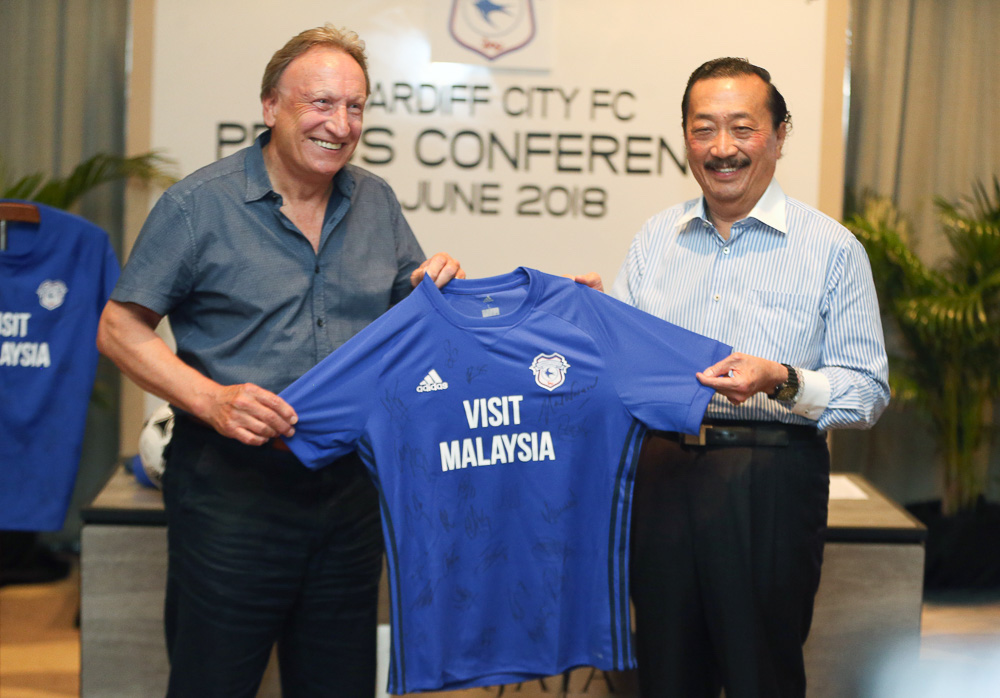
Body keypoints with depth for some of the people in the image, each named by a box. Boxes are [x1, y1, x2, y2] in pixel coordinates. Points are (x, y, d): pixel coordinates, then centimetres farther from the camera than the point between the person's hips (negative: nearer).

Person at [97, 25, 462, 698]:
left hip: (350, 489, 5)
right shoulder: (200, 203, -6)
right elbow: (120, 328, -6)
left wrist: (443, 286, -6)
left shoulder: (378, 202, 8)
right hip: (232, 487, -4)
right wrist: (212, 400, -20)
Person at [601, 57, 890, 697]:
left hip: (771, 483, -4)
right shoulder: (656, 237, 10)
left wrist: (783, 381, -23)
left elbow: (868, 391, -6)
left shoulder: (832, 248, -3)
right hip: (662, 472, 4)